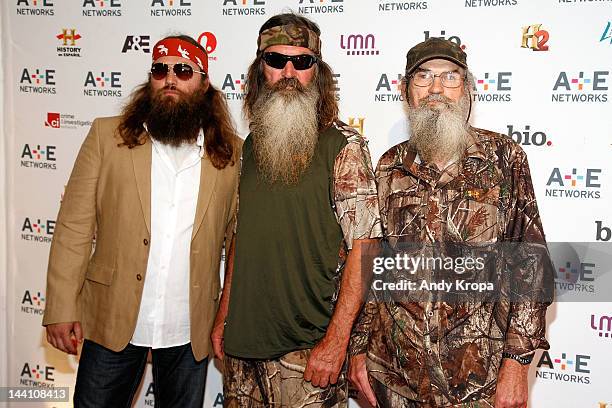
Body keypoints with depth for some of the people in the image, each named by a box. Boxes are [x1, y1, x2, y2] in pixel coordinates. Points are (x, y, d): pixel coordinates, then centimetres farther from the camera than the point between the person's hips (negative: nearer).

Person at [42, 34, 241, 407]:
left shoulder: (231, 153, 0)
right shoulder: (107, 136, -1)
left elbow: (235, 236, 5)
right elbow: (75, 226, -3)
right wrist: (61, 308, -7)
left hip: (190, 328, 1)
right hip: (112, 319, 0)